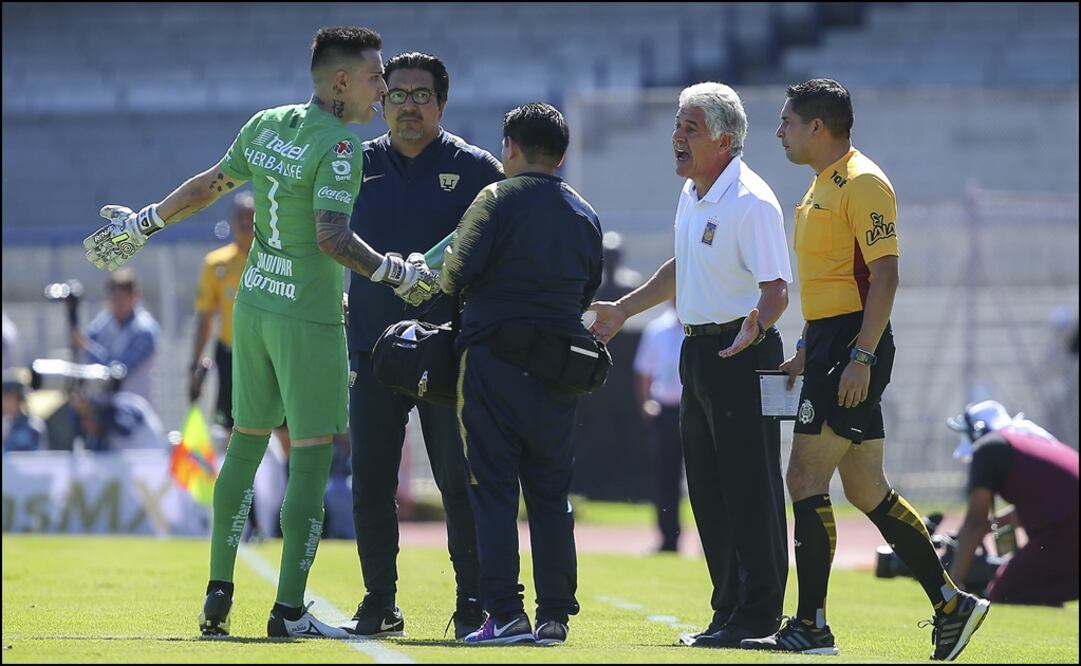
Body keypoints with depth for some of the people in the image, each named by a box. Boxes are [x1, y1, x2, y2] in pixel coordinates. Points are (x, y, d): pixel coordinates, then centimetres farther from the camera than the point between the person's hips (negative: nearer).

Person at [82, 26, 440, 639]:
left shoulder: (266, 126, 7)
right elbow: (332, 238, -26)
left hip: (253, 306, 8)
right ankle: (290, 609, -4)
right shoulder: (337, 146, -16)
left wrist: (143, 225, 31)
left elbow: (209, 185, 18)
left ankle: (218, 596, 18)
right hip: (310, 320, -8)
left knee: (245, 445, 16)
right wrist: (397, 274, -17)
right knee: (312, 456, -3)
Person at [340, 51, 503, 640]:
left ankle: (474, 607, 3)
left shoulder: (475, 169, 2)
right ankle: (379, 607, 12)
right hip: (373, 348, 3)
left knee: (461, 482, -4)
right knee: (370, 484, 3)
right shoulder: (356, 165, 9)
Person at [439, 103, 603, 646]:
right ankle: (554, 615, 6)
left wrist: (447, 284, 7)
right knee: (551, 494, 9)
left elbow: (459, 270, -14)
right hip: (558, 370, 5)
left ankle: (504, 613, -8)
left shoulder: (498, 199, -5)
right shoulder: (585, 215, 13)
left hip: (493, 359, -5)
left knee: (494, 489, -2)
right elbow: (588, 293, 15)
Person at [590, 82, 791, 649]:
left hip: (741, 352, -10)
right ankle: (729, 609, 17)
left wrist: (756, 325, -40)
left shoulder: (751, 202, -15)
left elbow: (776, 288, -21)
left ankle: (757, 615, -5)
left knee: (750, 488, -7)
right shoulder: (693, 195, 14)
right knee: (708, 489, 11)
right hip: (699, 349, 10)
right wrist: (623, 310, 32)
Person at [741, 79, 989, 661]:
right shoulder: (822, 186, 18)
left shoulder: (862, 184, -13)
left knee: (807, 478, -10)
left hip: (853, 348, -10)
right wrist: (807, 350, 23)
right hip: (830, 344, 10)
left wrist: (861, 356, -24)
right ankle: (950, 604, 15)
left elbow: (884, 274, -19)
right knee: (865, 488, 10)